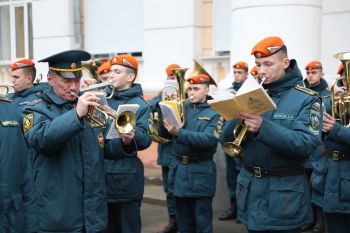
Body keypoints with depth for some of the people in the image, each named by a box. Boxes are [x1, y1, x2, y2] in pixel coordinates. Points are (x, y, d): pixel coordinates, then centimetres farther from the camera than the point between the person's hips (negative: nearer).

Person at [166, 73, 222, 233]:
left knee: (202, 220, 5)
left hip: (201, 172, -4)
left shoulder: (214, 113, -5)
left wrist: (179, 132, -26)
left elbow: (208, 139, -20)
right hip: (178, 169, 4)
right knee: (183, 219, 15)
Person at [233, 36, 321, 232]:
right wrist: (237, 120, -17)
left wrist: (263, 127, -31)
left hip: (285, 192, -4)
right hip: (250, 186, 4)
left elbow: (306, 144, -20)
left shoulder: (306, 98, -6)